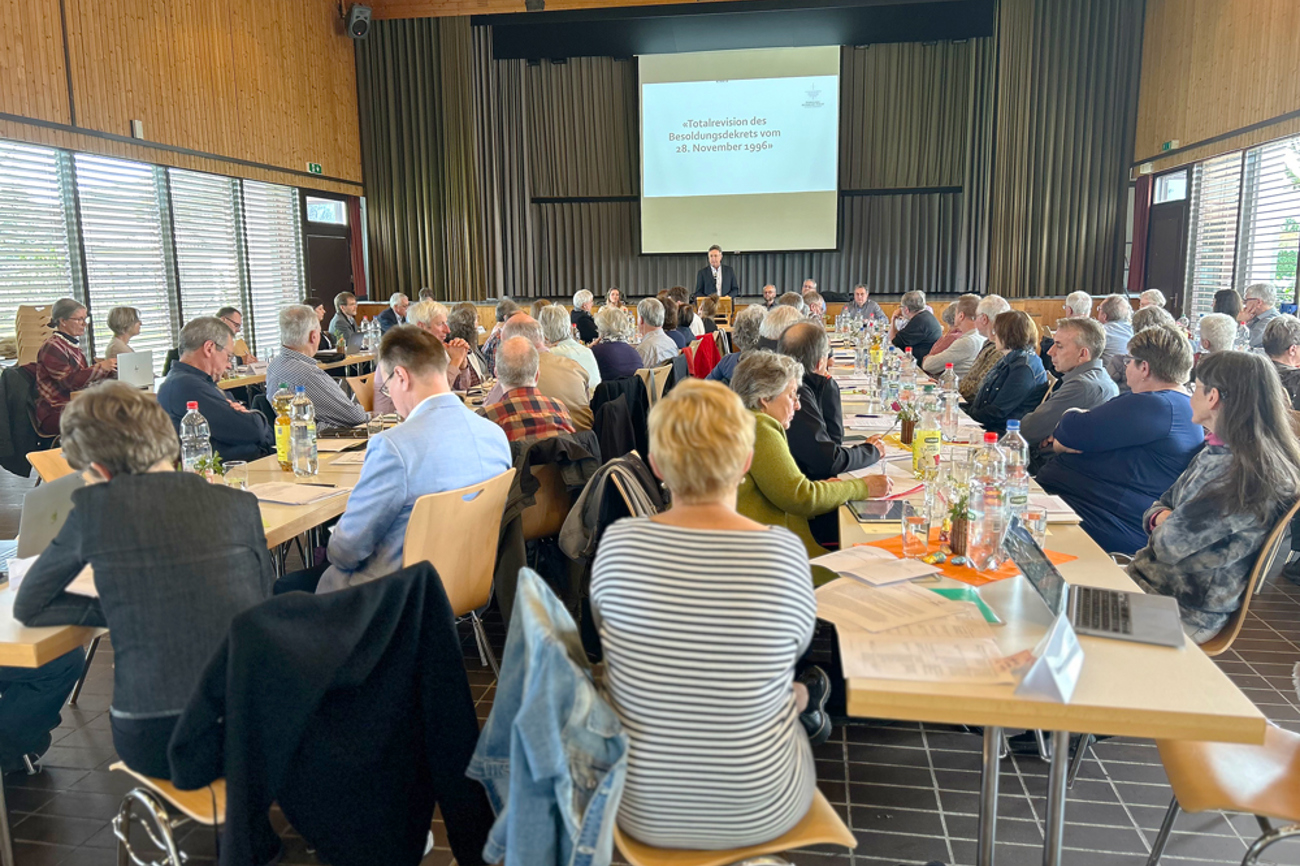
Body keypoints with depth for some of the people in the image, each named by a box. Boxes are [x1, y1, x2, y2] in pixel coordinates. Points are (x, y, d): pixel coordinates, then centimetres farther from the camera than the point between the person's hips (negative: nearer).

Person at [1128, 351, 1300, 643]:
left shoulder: (1248, 473, -24)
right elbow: (1162, 504, 15)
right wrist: (1161, 518, -8)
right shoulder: (1218, 452, 9)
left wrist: (1164, 526, -1)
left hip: (1185, 609, -8)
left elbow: (1171, 542, -24)